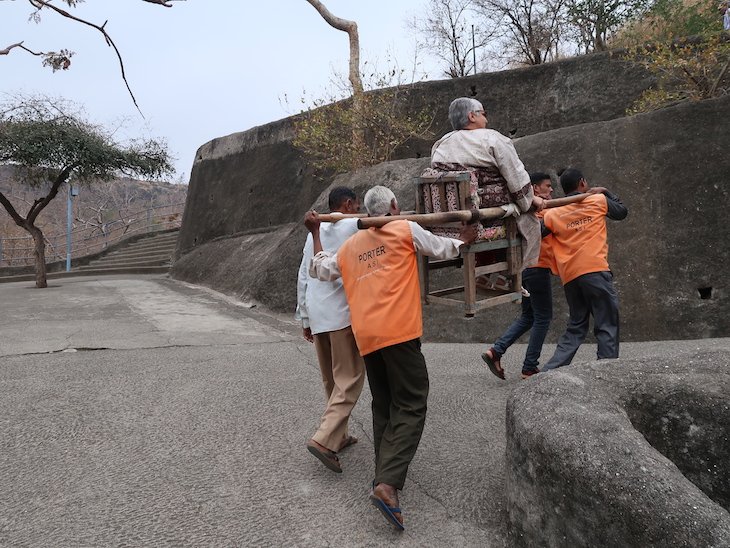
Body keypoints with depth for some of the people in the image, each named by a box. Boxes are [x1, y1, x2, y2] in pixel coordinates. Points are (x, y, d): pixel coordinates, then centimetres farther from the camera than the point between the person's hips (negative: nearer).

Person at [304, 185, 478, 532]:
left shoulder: (350, 246, 18)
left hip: (366, 336, 6)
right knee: (411, 407, -4)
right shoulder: (405, 230, 4)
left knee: (383, 406, 18)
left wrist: (315, 233, 38)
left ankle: (385, 476, 20)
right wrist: (464, 240, 33)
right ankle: (387, 484, -17)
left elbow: (319, 270, 29)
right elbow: (442, 249, 13)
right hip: (398, 331, -6)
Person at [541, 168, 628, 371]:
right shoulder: (598, 201, 6)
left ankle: (550, 371, 7)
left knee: (576, 327, 15)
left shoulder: (552, 214, 10)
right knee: (607, 325, 3)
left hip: (570, 277, 4)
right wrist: (605, 192, 29)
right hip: (595, 271, -4)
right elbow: (622, 212, 22)